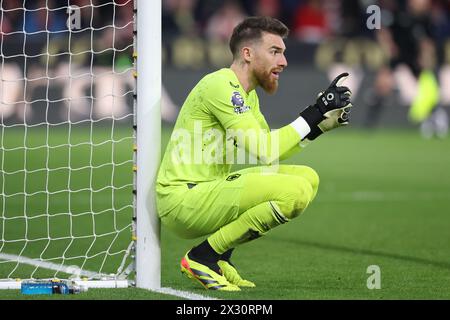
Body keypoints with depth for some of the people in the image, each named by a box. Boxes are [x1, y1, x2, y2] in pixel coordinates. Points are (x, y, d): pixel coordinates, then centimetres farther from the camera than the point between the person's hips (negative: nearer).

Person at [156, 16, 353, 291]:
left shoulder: (248, 94, 17)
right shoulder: (220, 85, -15)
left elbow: (272, 152, 16)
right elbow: (265, 152, -20)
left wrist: (323, 123, 6)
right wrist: (317, 112, -16)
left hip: (205, 191, 10)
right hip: (182, 200, -10)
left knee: (308, 178, 9)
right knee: (296, 191, -22)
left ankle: (220, 257, 7)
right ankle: (203, 257, -11)